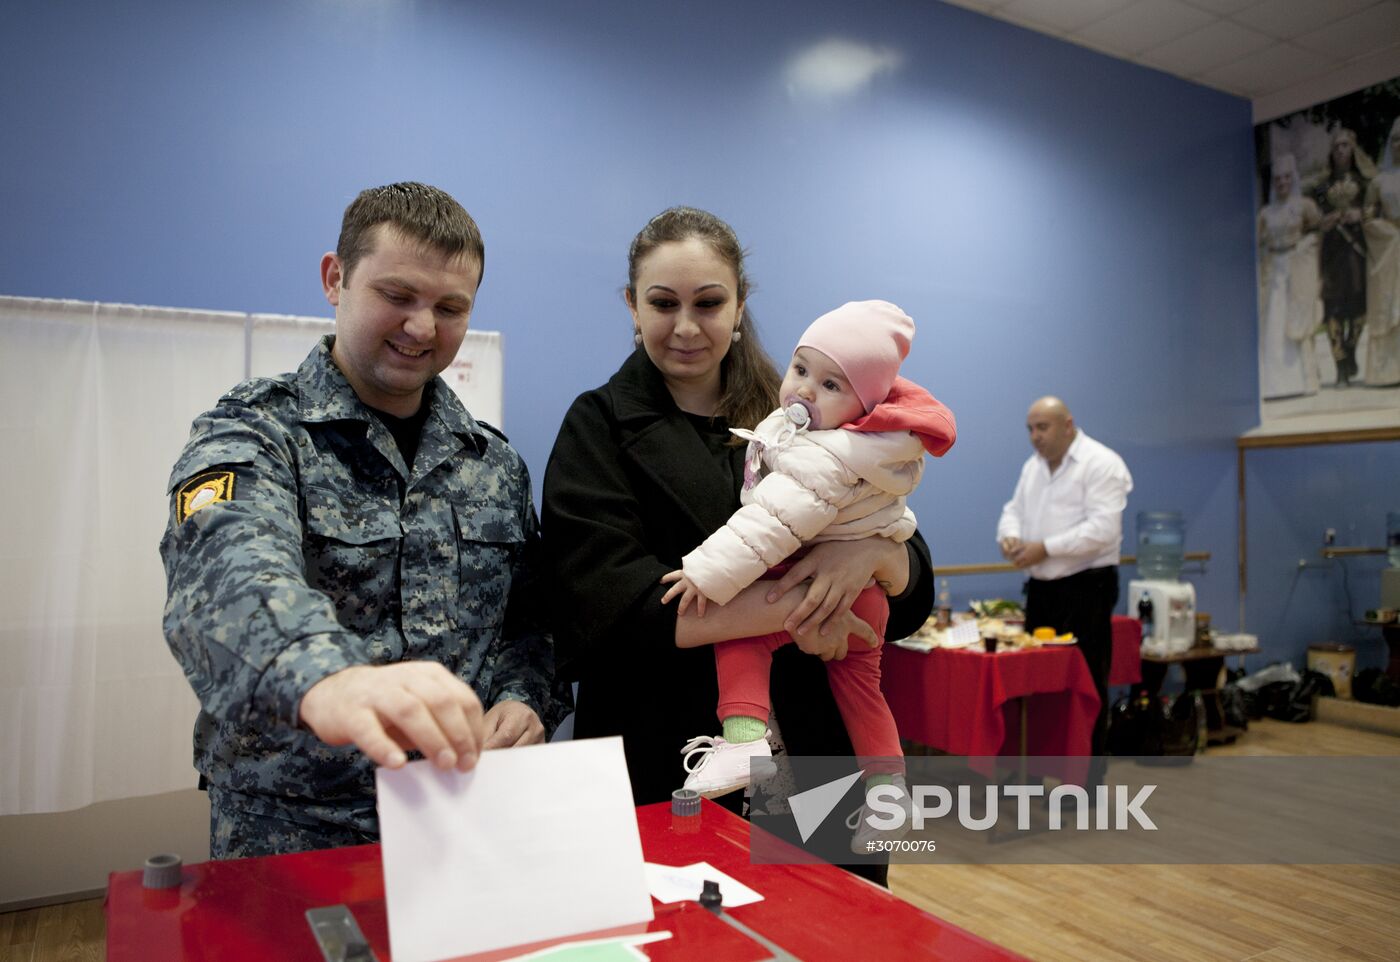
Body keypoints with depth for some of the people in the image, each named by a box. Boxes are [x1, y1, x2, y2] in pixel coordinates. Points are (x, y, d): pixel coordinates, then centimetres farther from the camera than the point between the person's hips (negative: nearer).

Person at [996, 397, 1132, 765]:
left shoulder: (1101, 464, -10)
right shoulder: (1033, 466, 15)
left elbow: (1102, 528, -20)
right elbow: (1014, 510, 17)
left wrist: (1045, 548, -22)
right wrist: (1010, 535, -6)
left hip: (1085, 589, -7)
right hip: (1040, 589, 7)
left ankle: (1087, 773, 9)